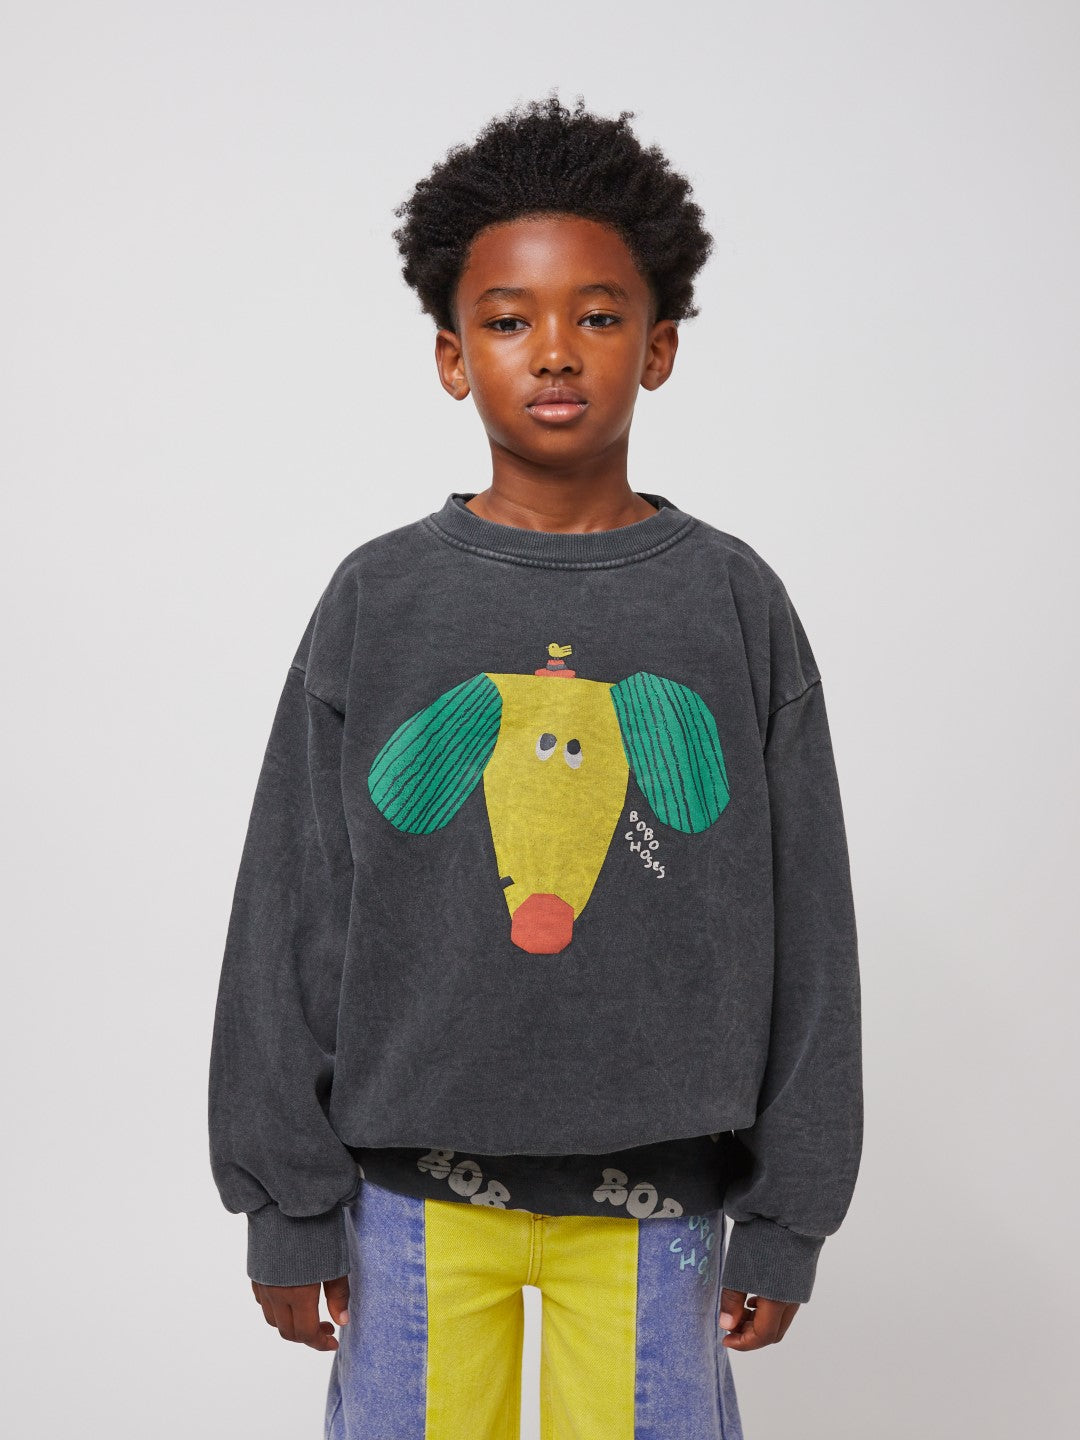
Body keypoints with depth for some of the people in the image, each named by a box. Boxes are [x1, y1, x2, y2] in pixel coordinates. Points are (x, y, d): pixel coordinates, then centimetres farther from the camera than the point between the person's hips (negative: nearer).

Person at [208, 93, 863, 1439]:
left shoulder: (735, 604, -1)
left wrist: (788, 1215, 2)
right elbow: (286, 917, 1)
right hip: (415, 1185, 0)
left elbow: (805, 925, 2)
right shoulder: (377, 602, -2)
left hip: (656, 1188, 0)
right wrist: (286, 1201, 1)